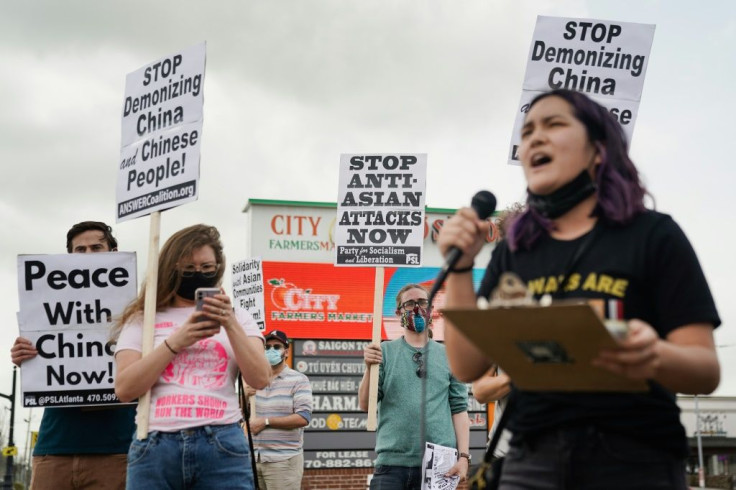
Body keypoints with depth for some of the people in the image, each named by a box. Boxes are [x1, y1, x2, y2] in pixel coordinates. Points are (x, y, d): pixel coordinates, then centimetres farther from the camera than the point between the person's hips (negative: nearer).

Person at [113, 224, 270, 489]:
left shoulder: (237, 319, 16)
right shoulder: (142, 320, 12)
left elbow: (259, 378, 2)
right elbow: (124, 388, 0)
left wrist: (230, 325, -8)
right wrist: (175, 342, -8)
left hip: (223, 447, 1)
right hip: (155, 448, 0)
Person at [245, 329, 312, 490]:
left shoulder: (298, 380, -5)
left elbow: (303, 418, -16)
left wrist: (266, 421, -14)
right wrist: (245, 397, -5)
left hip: (283, 460, -5)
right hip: (254, 458, 5)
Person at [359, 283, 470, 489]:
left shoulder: (448, 356, 9)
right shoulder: (384, 352, 6)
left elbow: (459, 409, 6)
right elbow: (365, 405, 1)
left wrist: (464, 456, -4)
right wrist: (369, 368, -14)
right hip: (392, 461, -1)